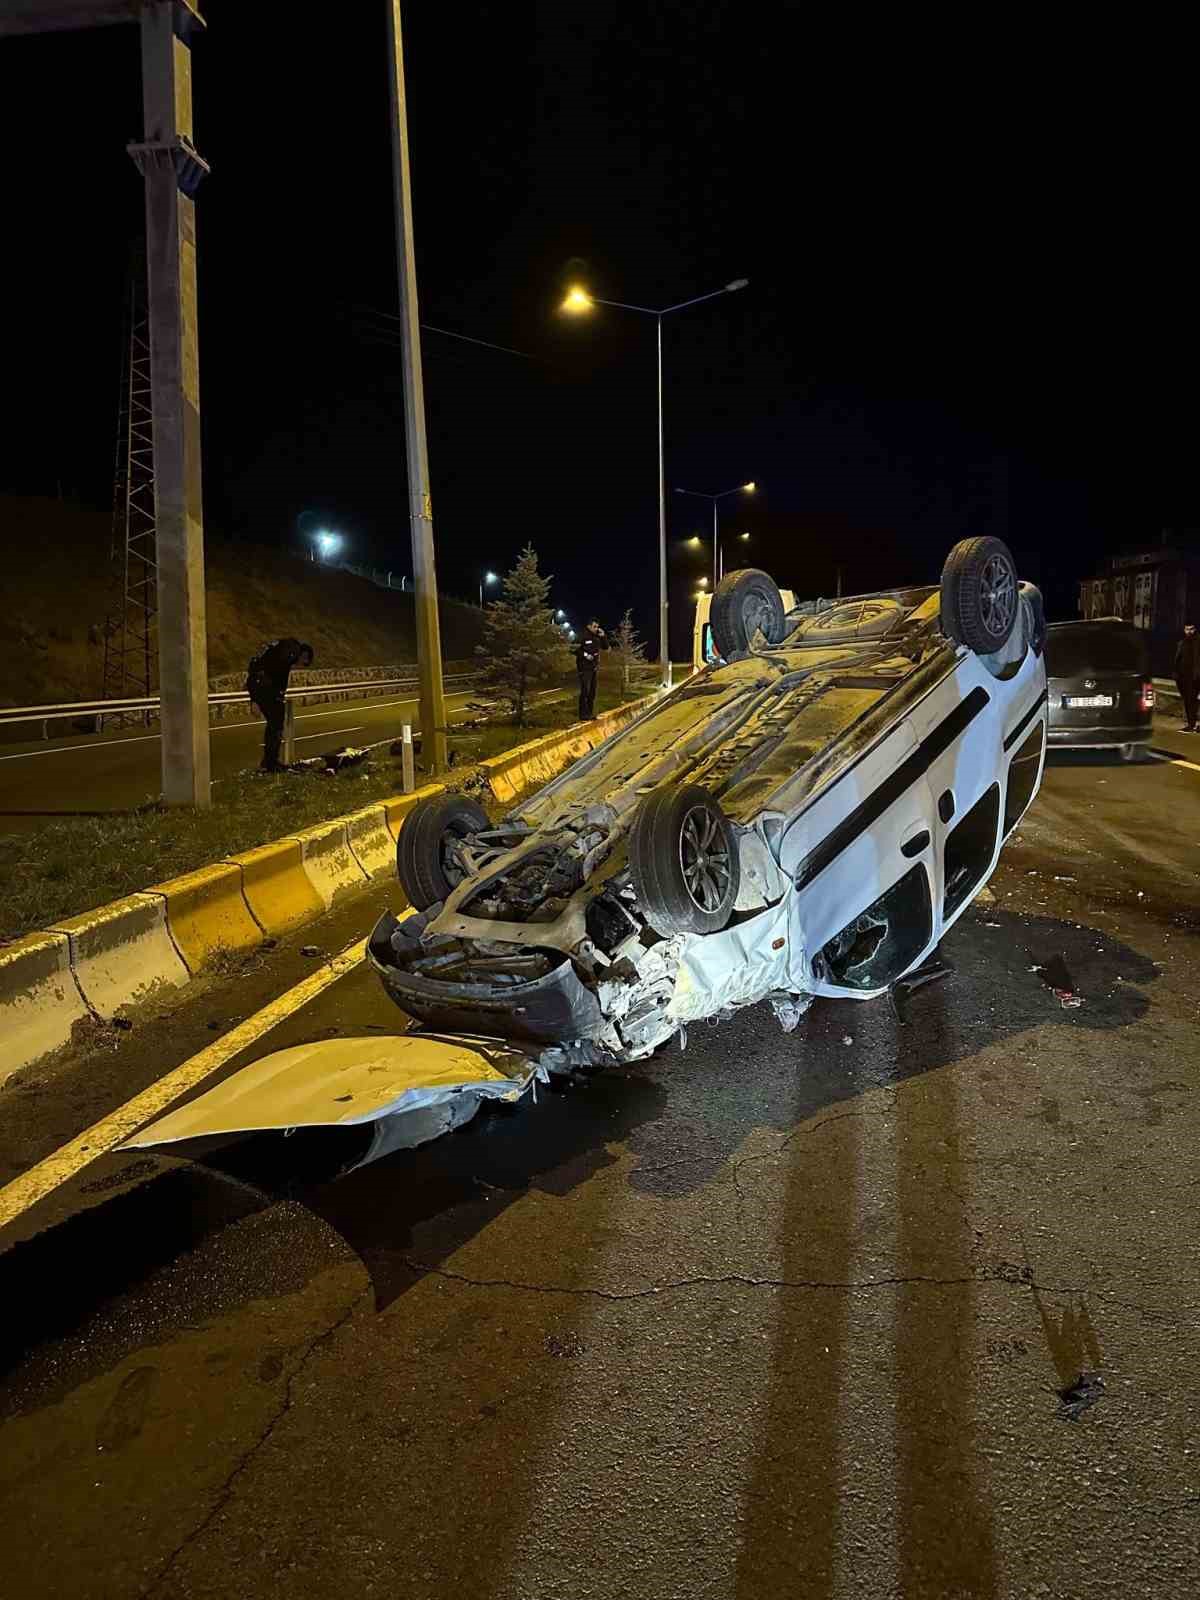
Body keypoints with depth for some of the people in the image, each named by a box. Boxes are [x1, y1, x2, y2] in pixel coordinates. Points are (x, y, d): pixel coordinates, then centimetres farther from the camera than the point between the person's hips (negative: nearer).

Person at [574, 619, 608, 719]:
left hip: (594, 668, 7)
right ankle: (583, 715, -5)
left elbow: (606, 647, 15)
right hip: (585, 668, -7)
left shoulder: (597, 637, 9)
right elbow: (574, 650, -13)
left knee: (592, 692, 12)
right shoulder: (583, 637, -11)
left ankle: (590, 713, 21)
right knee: (585, 691, -8)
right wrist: (585, 655, -21)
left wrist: (603, 636, 1)